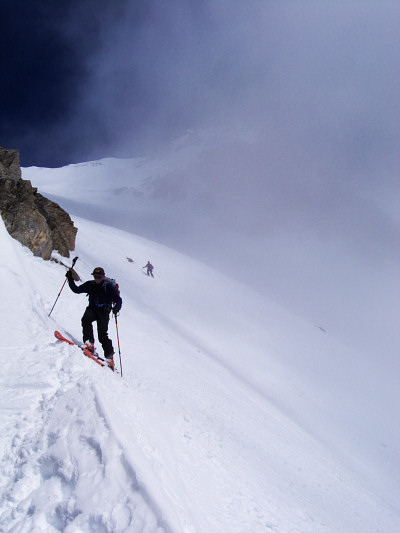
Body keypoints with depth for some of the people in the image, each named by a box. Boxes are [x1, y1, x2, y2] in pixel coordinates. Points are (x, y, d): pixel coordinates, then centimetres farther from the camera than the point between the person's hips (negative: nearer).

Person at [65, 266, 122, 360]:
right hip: (92, 309, 4)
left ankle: (109, 354, 1)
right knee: (86, 319, -31)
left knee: (102, 334, -12)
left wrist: (117, 307, -28)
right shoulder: (90, 284, 7)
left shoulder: (108, 286, -4)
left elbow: (118, 299, -7)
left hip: (103, 311, -4)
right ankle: (89, 343, -31)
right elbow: (77, 290, 16)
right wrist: (70, 279, 5)